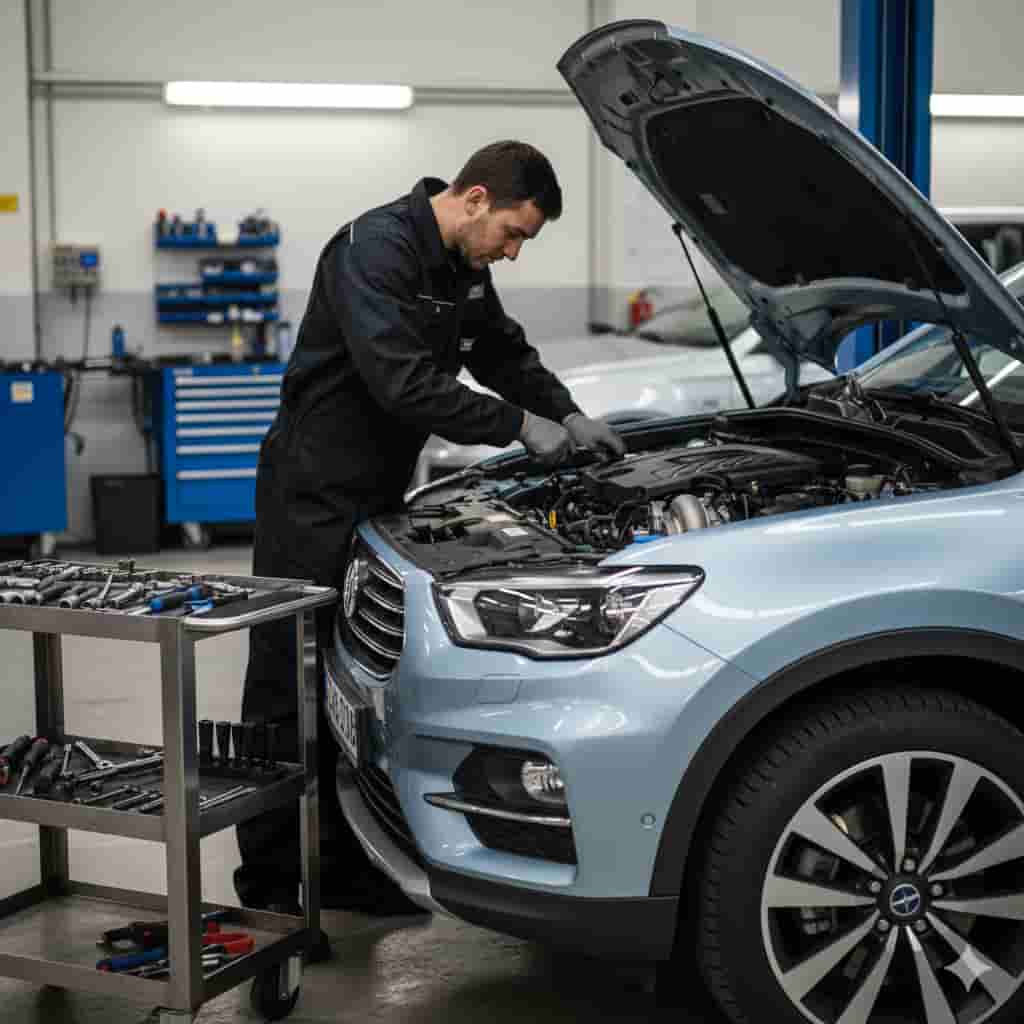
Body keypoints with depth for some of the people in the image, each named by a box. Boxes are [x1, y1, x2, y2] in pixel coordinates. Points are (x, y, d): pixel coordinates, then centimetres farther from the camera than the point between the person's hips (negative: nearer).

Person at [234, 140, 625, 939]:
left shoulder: (463, 266, 9)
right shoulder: (376, 249, -20)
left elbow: (505, 352, 22)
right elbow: (403, 381, -28)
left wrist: (571, 415, 7)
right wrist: (520, 426, -21)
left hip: (378, 498, 9)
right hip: (313, 498, -9)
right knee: (289, 690, -2)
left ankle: (345, 869, 21)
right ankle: (270, 889, 6)